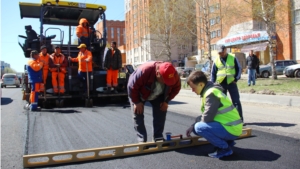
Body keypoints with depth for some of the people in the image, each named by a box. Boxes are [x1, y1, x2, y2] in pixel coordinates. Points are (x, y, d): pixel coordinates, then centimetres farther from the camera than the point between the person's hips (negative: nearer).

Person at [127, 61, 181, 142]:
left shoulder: (174, 76, -31)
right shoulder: (144, 71, -45)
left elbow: (176, 88, -9)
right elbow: (132, 86, -32)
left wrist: (166, 101, -12)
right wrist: (137, 102, -24)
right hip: (138, 94, -3)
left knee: (161, 113, -4)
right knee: (138, 115, -10)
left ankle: (158, 138, 7)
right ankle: (142, 140, -2)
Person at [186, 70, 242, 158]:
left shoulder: (211, 94, -21)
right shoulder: (209, 91, 9)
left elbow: (206, 118, -24)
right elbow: (207, 115, 15)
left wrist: (194, 125, -2)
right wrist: (193, 126, 7)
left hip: (231, 129, -10)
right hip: (231, 126, 10)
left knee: (199, 127, -22)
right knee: (197, 125, 15)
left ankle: (224, 148, -6)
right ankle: (227, 141, 17)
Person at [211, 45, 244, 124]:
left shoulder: (233, 58, 0)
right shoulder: (216, 61, 4)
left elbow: (239, 69, 5)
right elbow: (213, 73, 9)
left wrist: (236, 78, -5)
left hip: (231, 82, -1)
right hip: (221, 83, 2)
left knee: (236, 101, 0)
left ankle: (240, 119, 5)